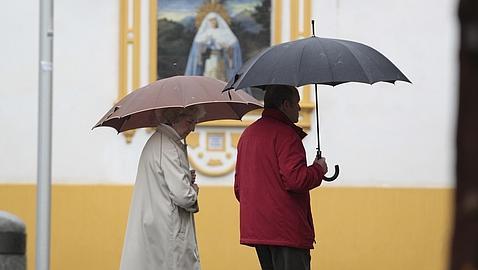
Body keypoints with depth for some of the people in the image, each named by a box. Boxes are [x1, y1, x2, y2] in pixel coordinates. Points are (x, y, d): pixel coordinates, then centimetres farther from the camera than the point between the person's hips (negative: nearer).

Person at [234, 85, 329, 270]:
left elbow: (238, 187, 21)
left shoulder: (247, 134, 18)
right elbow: (295, 179, -22)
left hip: (254, 228, 9)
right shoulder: (285, 133, -13)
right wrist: (319, 169, -4)